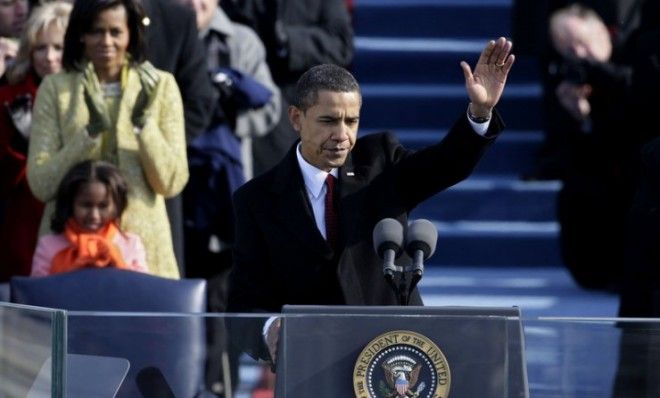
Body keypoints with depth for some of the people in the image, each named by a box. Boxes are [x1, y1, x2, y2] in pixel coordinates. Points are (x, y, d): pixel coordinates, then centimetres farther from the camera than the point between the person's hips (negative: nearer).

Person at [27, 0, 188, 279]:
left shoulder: (159, 86, 3)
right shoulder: (55, 88, 3)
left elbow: (172, 183, -2)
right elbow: (40, 184, -5)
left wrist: (145, 124, -15)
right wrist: (90, 132, -17)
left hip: (143, 244, 0)